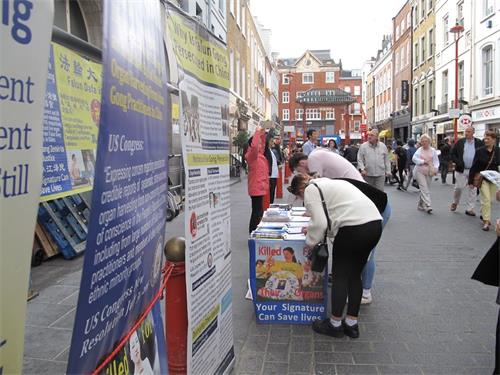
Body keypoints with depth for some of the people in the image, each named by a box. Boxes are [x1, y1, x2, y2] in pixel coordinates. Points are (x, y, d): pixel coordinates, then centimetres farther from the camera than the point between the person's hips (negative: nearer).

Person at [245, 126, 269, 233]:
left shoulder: (259, 154, 12)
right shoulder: (252, 155, -14)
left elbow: (262, 145, 30)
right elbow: (254, 145, -34)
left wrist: (263, 134, 16)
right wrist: (257, 132, -24)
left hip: (260, 187, 9)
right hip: (256, 188, -9)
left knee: (259, 211, 14)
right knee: (257, 212, -7)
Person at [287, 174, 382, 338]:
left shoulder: (310, 190, 1)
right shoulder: (328, 182, 28)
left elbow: (320, 223, -9)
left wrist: (310, 242, 6)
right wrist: (312, 230, 28)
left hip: (354, 228, -9)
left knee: (340, 276, 8)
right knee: (354, 275, 18)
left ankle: (335, 324, 20)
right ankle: (351, 324, 27)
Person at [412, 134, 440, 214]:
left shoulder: (433, 150, 6)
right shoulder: (419, 150, 2)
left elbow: (436, 161, 3)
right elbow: (414, 158, -9)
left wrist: (435, 169, -12)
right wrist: (423, 161, -16)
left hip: (429, 172, 3)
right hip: (420, 171, -3)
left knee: (425, 189, 9)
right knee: (424, 188, -13)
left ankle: (420, 205, 22)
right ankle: (428, 205, -19)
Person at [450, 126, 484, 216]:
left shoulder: (479, 143, 2)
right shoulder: (460, 142, 3)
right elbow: (452, 153, 4)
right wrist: (457, 162, -9)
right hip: (461, 169, 0)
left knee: (472, 190, 3)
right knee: (458, 187, 3)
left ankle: (469, 209, 11)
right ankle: (455, 203, 28)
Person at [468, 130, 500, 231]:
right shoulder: (480, 151, -6)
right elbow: (474, 167, -5)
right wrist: (471, 181, -6)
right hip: (482, 178, -3)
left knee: (490, 200, 11)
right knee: (486, 200, -8)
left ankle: (484, 215, 31)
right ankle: (486, 221, -4)